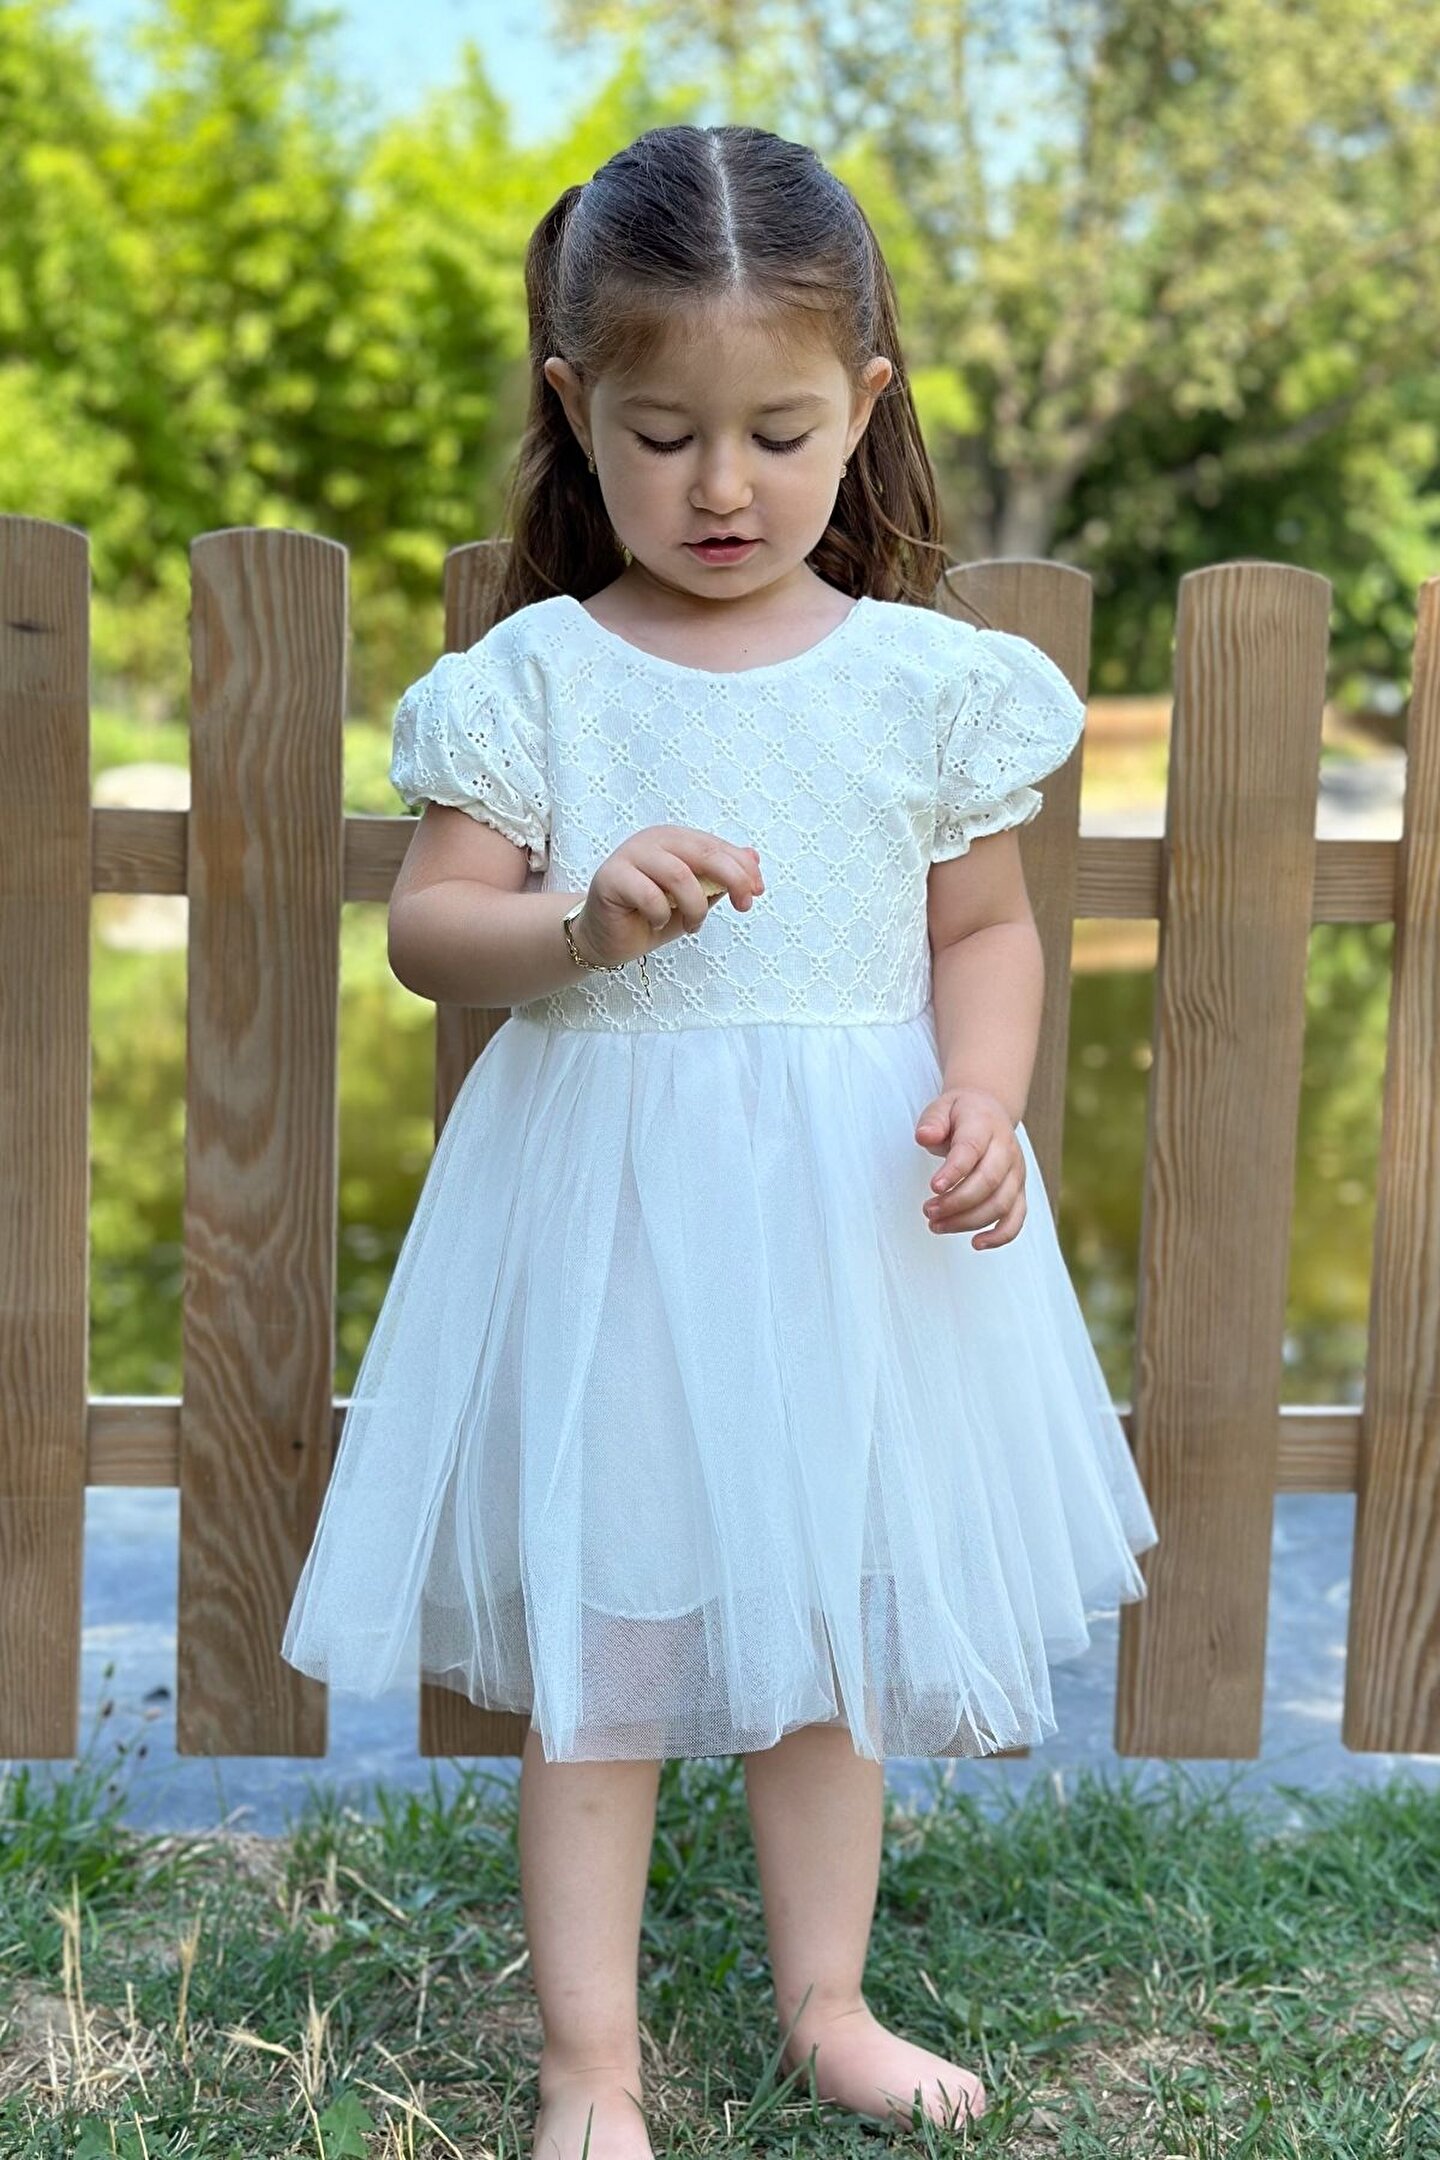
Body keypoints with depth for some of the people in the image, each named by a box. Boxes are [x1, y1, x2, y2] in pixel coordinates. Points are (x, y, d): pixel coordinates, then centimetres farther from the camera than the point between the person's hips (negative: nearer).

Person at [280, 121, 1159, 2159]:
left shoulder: (926, 676, -1)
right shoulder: (533, 675, -4)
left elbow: (986, 927, 6)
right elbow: (427, 923, -5)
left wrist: (984, 1096, -12)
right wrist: (582, 926, -25)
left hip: (853, 1217, 2)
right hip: (608, 1207, -1)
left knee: (840, 1616, 15)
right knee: (597, 1636, 6)